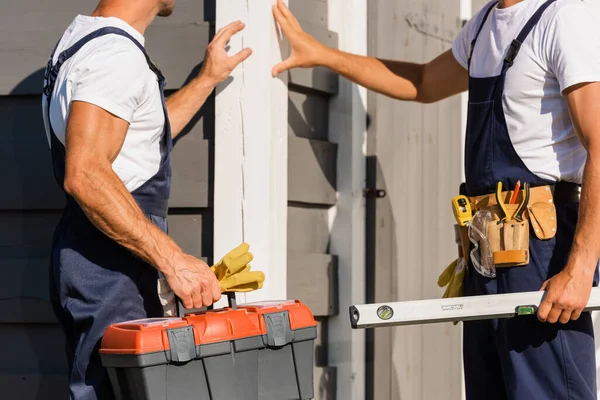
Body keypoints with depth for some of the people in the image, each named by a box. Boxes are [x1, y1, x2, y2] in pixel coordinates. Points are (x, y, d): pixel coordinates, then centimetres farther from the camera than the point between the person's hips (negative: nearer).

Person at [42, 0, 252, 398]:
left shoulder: (86, 37, 16)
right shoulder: (117, 52, -17)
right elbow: (84, 174, -29)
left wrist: (208, 79, 35)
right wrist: (174, 260, -29)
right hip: (108, 269, -11)